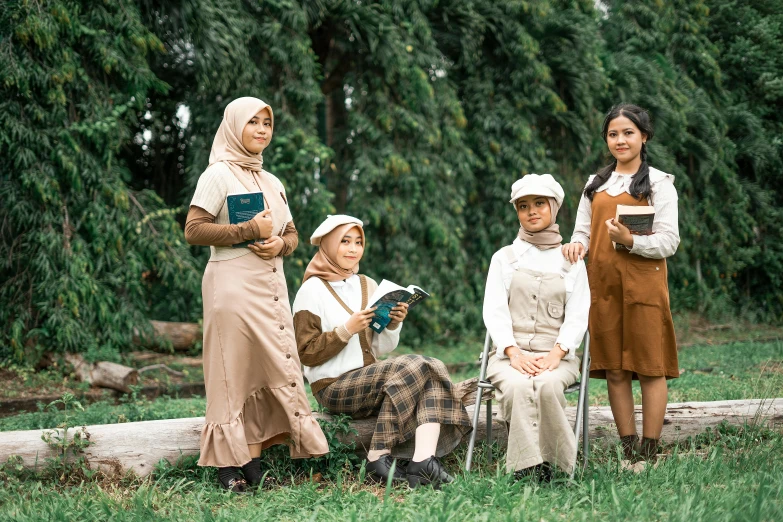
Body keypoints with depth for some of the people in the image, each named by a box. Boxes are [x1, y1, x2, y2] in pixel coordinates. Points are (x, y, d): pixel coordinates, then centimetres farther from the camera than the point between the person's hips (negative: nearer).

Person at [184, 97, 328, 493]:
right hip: (233, 285, -7)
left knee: (272, 368, 3)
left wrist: (280, 244, -1)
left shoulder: (272, 182, 18)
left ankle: (253, 462, 7)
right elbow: (194, 230, -10)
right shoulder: (219, 175, -2)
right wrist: (249, 231, -14)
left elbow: (292, 233, 22)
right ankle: (227, 465, -1)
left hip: (271, 285, 7)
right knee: (234, 370, -6)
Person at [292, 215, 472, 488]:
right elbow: (307, 353, -9)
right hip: (334, 387, -6)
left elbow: (382, 348, 16)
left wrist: (393, 324, -5)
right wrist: (347, 329, -19)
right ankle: (378, 457, -22)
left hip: (369, 378, 6)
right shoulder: (312, 290, -4)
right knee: (411, 369, -26)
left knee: (433, 368, -19)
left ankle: (424, 461, -34)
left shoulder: (367, 285, 15)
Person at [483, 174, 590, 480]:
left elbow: (578, 316, 5)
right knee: (517, 386, -34)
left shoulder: (571, 261, 14)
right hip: (511, 353, 0)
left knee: (547, 385, -35)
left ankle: (554, 463, -24)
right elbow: (494, 311, 3)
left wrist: (556, 353, -14)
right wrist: (514, 353, -14)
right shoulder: (504, 257, 15)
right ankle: (529, 466, -32)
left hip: (556, 355, 0)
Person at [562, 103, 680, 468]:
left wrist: (630, 240, -20)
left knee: (649, 366, -4)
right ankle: (628, 452, 10)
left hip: (643, 284, -4)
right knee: (614, 369, 4)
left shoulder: (658, 183, 3)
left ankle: (648, 454, 1)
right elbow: (583, 230, 19)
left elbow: (668, 243, -3)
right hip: (603, 284, 4)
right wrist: (576, 244, -5)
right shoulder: (595, 184, 17)